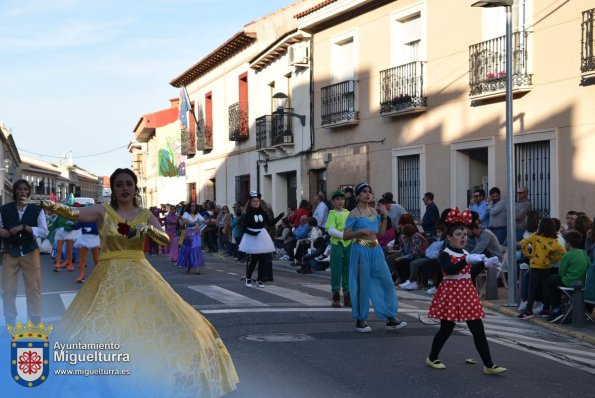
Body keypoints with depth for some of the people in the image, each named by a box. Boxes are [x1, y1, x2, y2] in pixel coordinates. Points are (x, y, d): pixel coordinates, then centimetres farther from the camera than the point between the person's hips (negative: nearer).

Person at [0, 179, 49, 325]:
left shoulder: (36, 209, 0)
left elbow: (44, 231, -8)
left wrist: (24, 227, -18)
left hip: (30, 252, -1)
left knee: (33, 288, 5)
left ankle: (36, 324, 16)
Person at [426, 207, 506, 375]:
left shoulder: (466, 253, 12)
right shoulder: (445, 254, -10)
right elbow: (449, 270, -28)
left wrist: (485, 263, 9)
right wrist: (467, 260, -36)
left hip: (467, 293, 6)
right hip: (451, 293, -6)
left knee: (478, 330, 1)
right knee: (446, 329, 5)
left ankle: (488, 365, 3)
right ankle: (432, 358, 26)